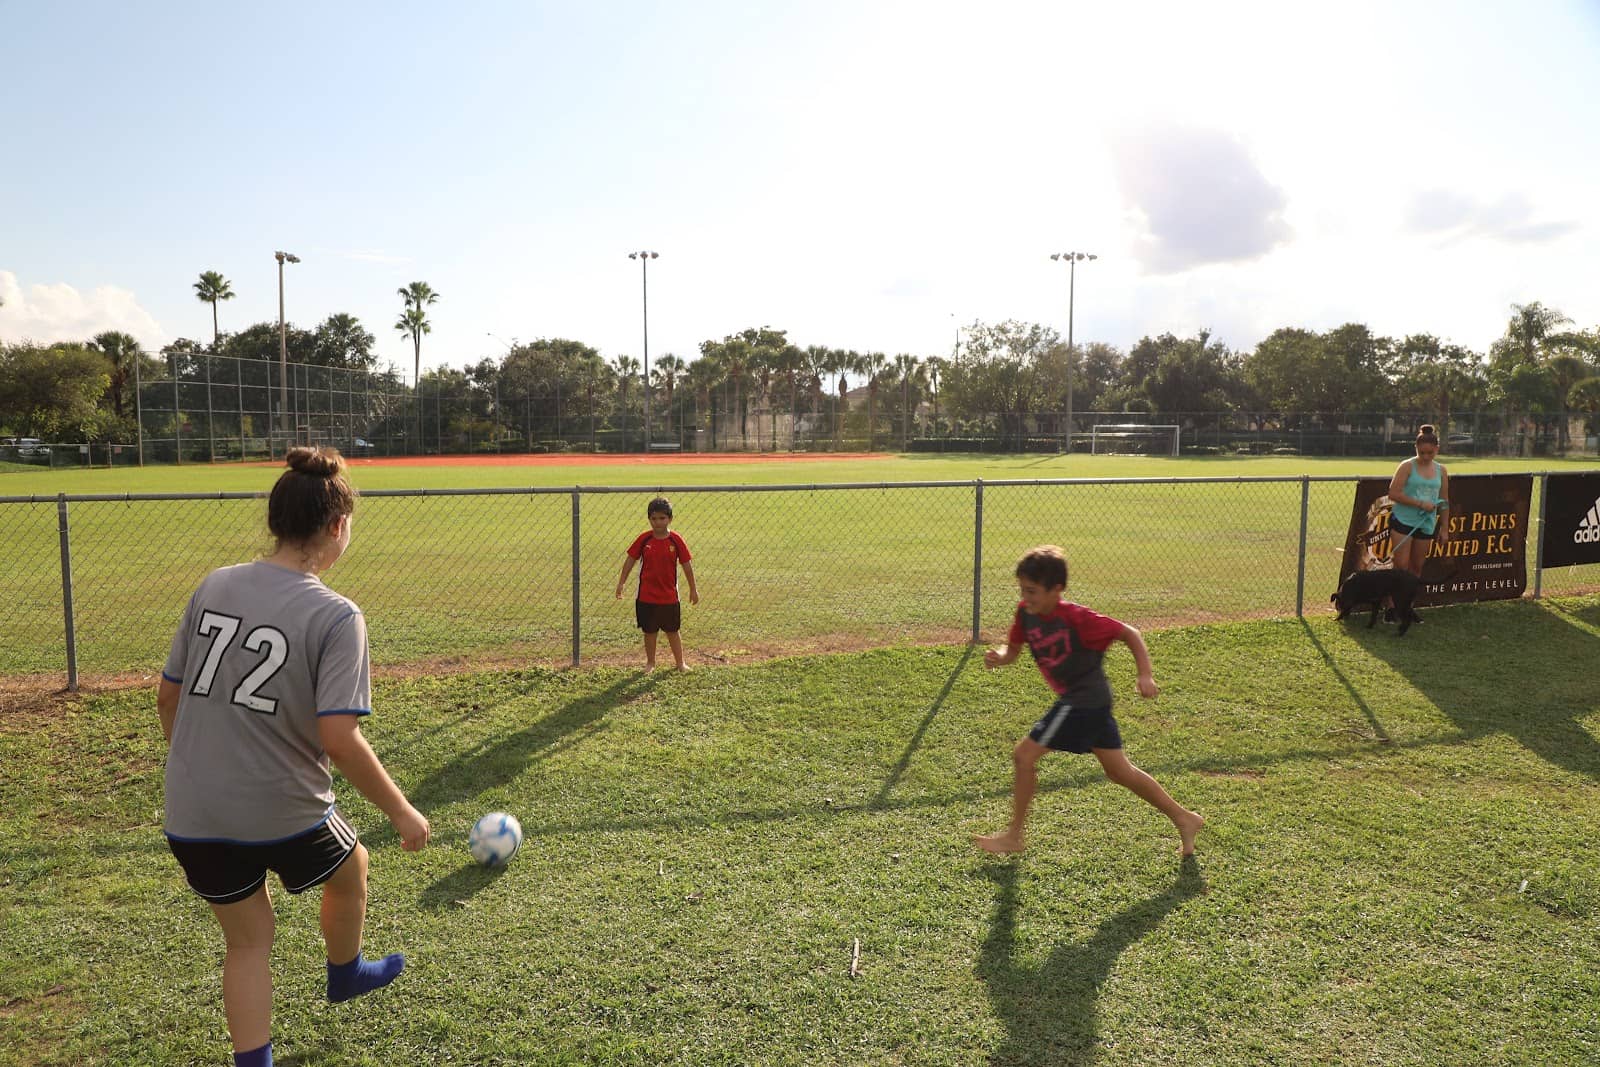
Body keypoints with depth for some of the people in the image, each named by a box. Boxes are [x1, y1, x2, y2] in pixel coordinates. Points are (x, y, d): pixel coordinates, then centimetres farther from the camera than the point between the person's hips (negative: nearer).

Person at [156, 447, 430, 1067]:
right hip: (284, 814, -4)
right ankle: (345, 974, 53)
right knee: (350, 868, 29)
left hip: (193, 814, 4)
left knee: (247, 942, 22)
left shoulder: (214, 586, -2)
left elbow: (168, 697, 6)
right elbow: (338, 739, -25)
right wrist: (401, 812, -12)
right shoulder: (336, 616, -20)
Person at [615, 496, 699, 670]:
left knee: (672, 631, 11)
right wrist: (621, 583, 2)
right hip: (646, 596, 1)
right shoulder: (644, 539, -6)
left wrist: (693, 589, 4)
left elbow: (687, 564, 0)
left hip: (669, 596, 0)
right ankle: (650, 662, 27)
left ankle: (680, 662, 25)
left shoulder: (675, 540, -8)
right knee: (649, 631, 11)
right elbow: (630, 559, 3)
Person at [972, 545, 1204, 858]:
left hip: (1084, 701, -8)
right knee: (1119, 771, 17)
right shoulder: (1026, 613, -2)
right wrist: (998, 657, -15)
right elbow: (1013, 650, 7)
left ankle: (1013, 835, 7)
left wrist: (1146, 676, -19)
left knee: (1024, 755, -6)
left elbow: (1129, 634, -14)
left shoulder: (1076, 618, -22)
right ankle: (1184, 818, 30)